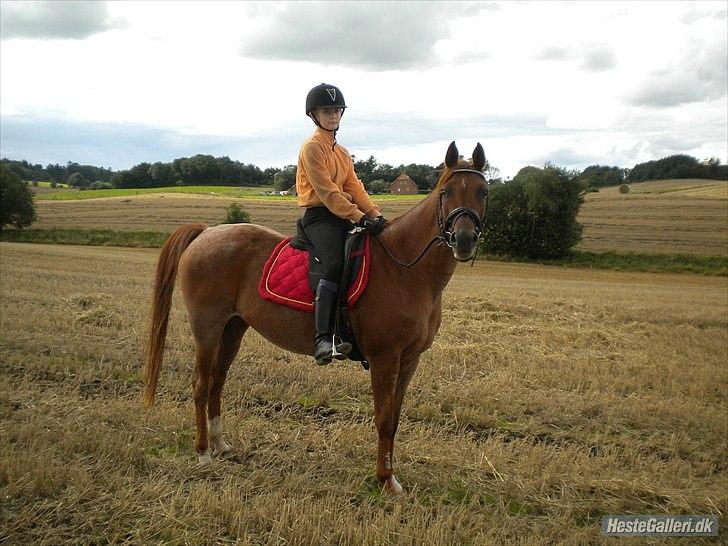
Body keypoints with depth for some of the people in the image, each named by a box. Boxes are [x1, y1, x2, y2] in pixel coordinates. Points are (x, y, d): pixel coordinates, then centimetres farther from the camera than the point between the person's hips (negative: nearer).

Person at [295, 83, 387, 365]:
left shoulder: (342, 153, 22)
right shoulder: (312, 147, -5)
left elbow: (354, 187, 11)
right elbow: (327, 192, -16)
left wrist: (375, 214, -6)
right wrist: (360, 217, -23)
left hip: (342, 216, 9)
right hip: (319, 216, -9)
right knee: (335, 262, -32)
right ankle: (323, 337, -36)